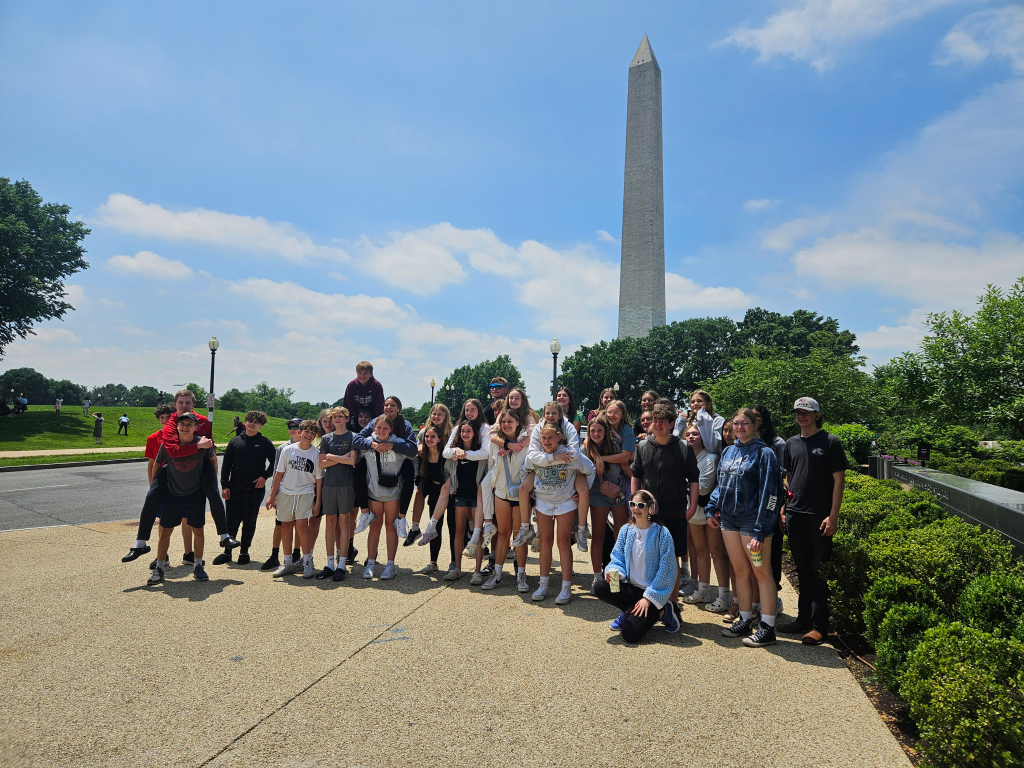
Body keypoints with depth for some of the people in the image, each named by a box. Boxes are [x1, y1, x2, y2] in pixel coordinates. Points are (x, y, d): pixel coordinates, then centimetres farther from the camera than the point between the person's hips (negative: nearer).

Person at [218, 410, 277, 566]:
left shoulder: (265, 442, 2)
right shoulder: (235, 441, 6)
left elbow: (274, 462, 6)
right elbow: (226, 465, 6)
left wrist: (265, 476, -5)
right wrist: (224, 486, 0)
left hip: (255, 489, -1)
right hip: (234, 488, 1)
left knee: (250, 522, 6)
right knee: (232, 521, 4)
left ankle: (244, 552, 18)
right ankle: (227, 552, 16)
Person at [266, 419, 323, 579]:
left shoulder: (316, 454, -2)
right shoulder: (288, 450, 0)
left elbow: (319, 479, 1)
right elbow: (279, 473, 6)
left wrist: (317, 502, -1)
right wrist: (272, 495, 5)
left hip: (305, 493, -2)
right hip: (285, 492, 2)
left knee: (301, 525, -13)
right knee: (286, 525, 7)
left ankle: (307, 561, 2)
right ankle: (288, 563, 20)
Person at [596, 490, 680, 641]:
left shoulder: (661, 534, -11)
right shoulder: (626, 530, 3)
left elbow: (666, 571, -11)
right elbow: (618, 558, 6)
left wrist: (648, 597, -13)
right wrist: (614, 572, -18)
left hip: (653, 591, -4)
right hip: (631, 588, 4)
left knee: (630, 634, -20)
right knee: (601, 589, -25)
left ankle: (660, 612, 7)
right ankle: (630, 612, 3)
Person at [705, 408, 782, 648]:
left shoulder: (763, 453, -8)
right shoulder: (728, 452, 12)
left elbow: (768, 493, -13)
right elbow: (721, 484, 20)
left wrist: (760, 530, -17)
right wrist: (711, 508, 6)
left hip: (752, 519, -6)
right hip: (729, 518, 6)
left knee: (761, 572, 0)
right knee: (740, 570, 12)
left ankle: (767, 628, 8)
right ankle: (745, 620, 23)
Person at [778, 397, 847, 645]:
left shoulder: (830, 442, -2)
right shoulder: (791, 443, 12)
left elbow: (839, 480, -5)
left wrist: (833, 516, -11)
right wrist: (783, 508, 9)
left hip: (820, 516, -5)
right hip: (795, 515, 5)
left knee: (819, 571, -1)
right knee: (803, 570, 13)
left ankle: (818, 626, 6)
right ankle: (804, 618, 23)